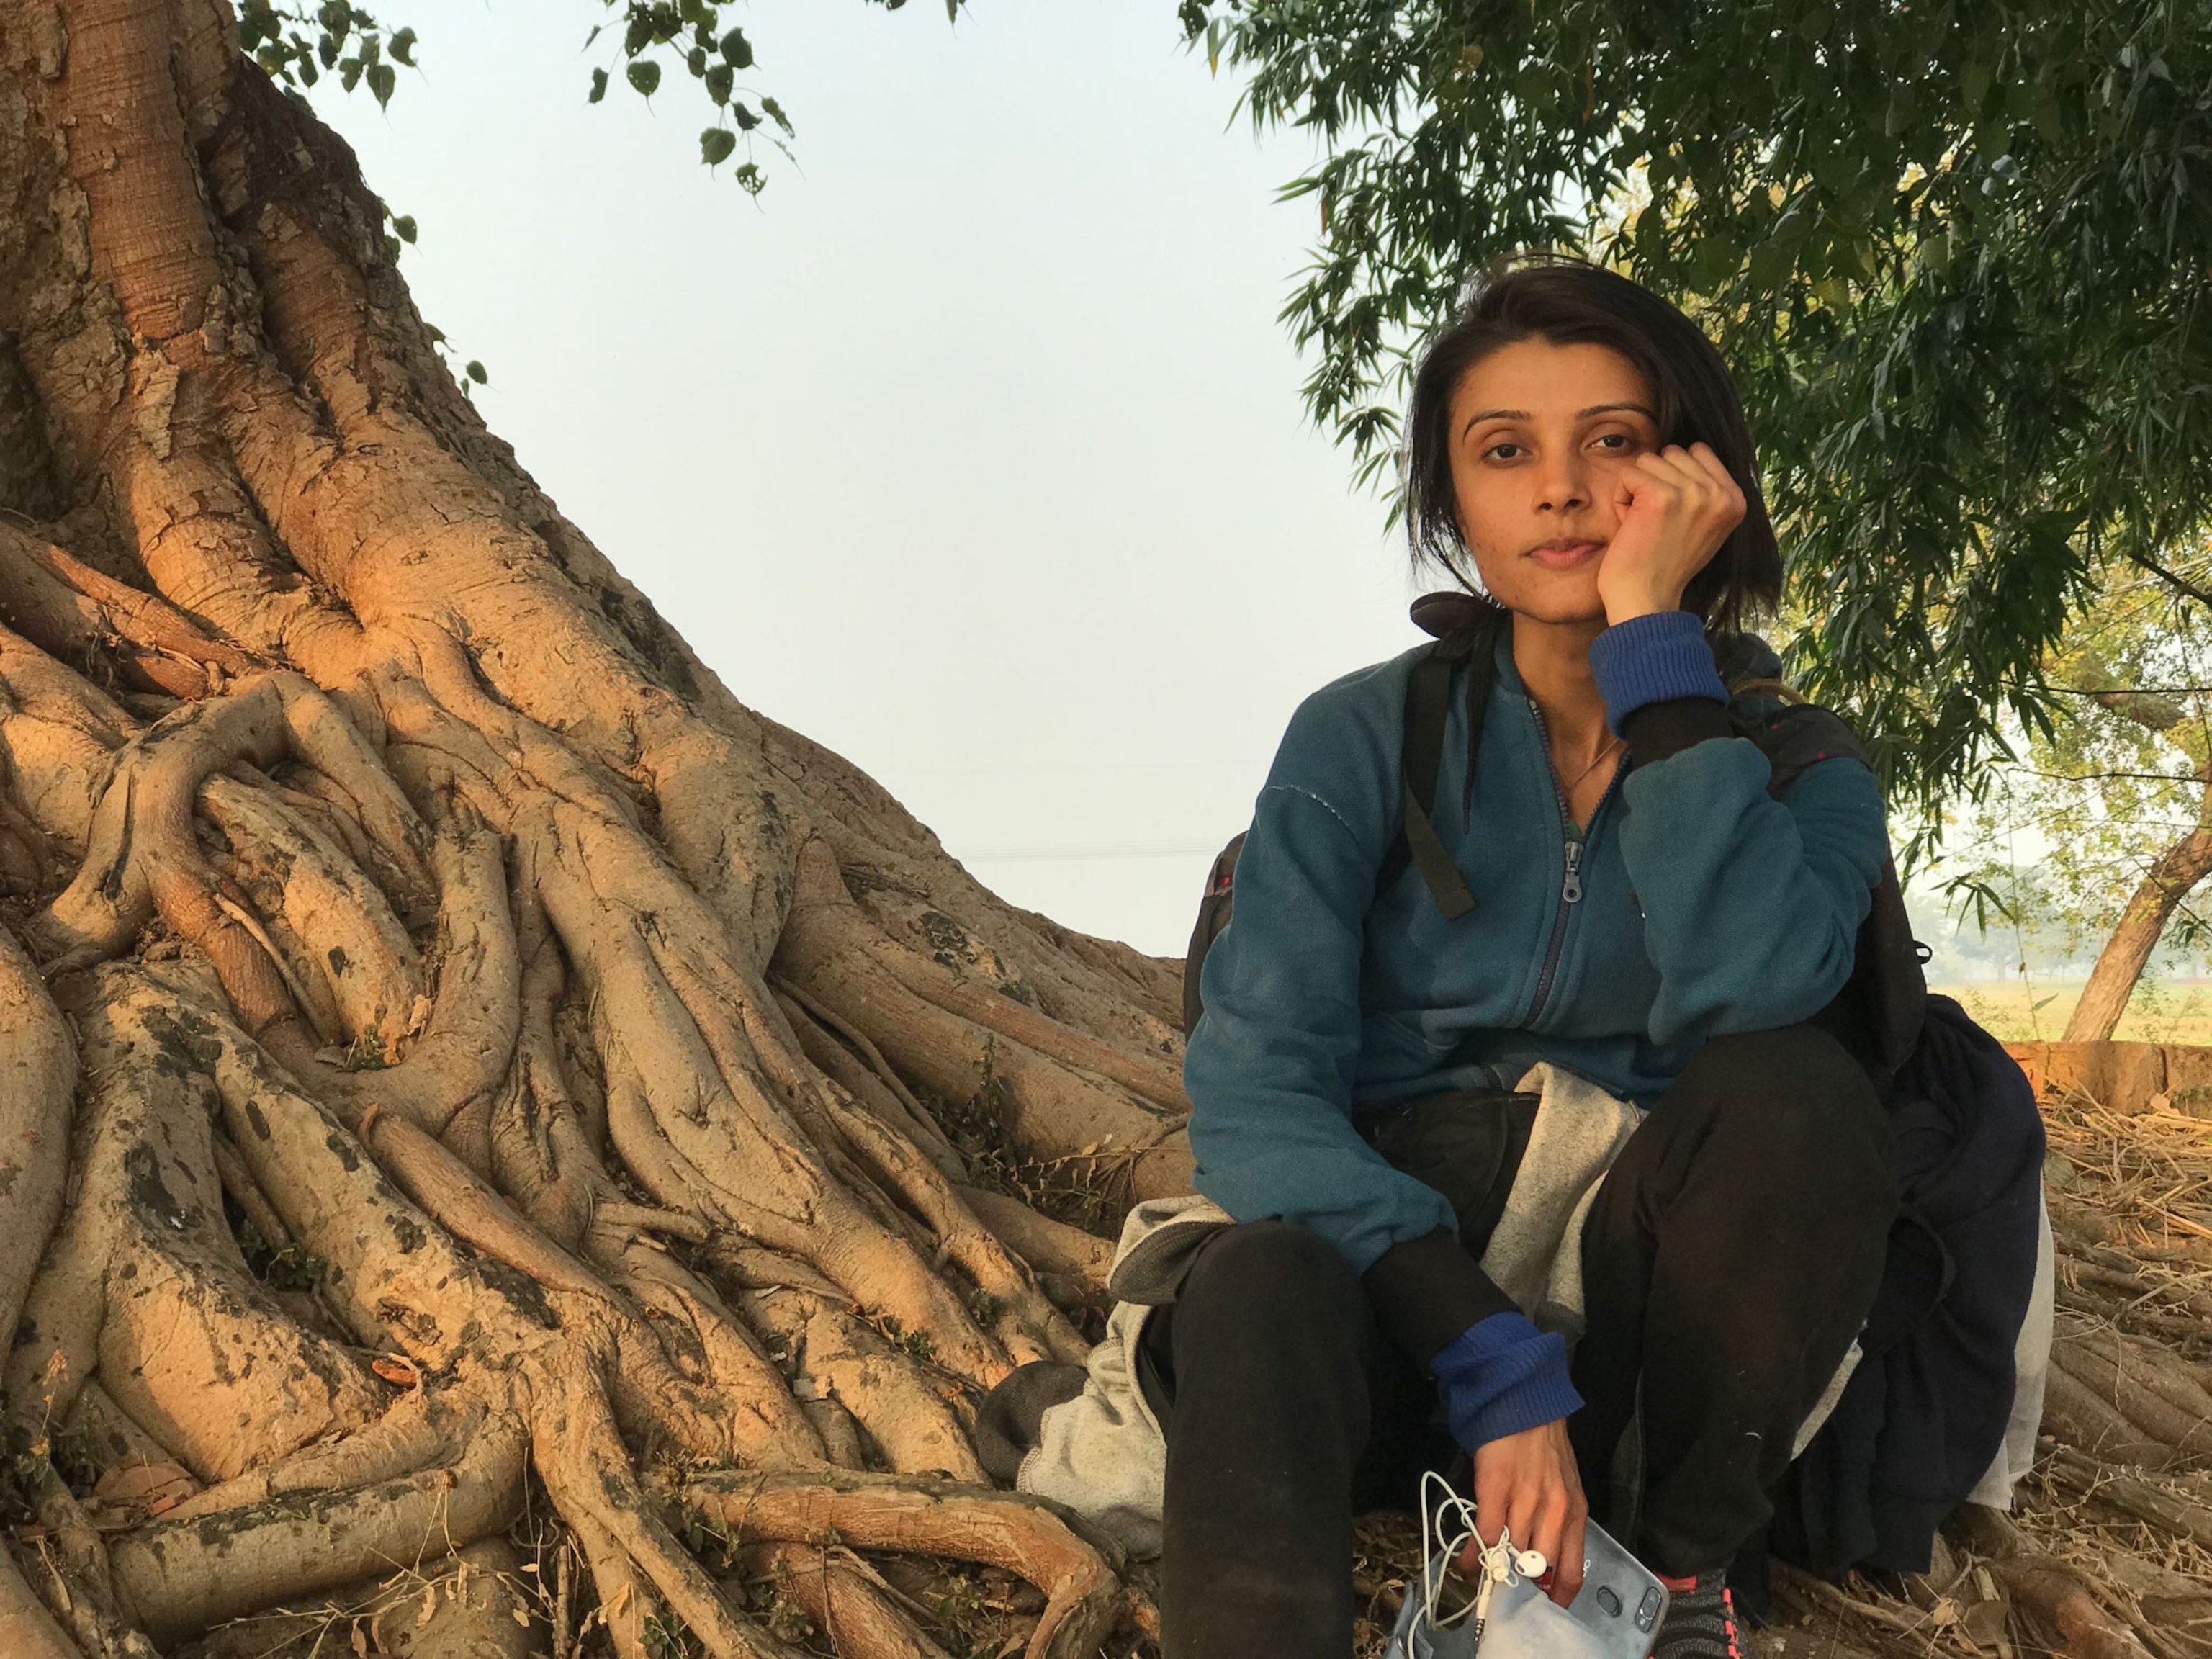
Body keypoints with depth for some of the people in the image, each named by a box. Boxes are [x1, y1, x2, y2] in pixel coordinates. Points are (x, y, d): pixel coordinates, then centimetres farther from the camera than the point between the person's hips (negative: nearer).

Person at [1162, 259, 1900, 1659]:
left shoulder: (1793, 768, -1)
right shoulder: (1366, 741, -2)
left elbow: (1745, 991, -25)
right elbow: (1253, 1087, -13)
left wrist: (1654, 635, -21)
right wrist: (1494, 1363, -25)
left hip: (1648, 1343, 1)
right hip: (1394, 1275, -1)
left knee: (1792, 1090, -28)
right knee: (1259, 1295, -35)